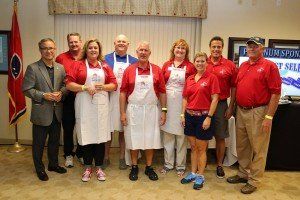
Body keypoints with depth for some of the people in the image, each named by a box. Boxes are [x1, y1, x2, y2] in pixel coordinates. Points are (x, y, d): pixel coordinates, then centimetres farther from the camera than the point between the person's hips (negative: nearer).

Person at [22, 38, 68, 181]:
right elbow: (26, 89, -10)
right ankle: (39, 168, 28)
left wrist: (61, 93, -11)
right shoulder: (32, 68, -8)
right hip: (41, 112, -4)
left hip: (57, 112, 5)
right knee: (39, 143, 10)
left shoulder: (60, 68, 6)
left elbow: (65, 85, 9)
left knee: (55, 140, 18)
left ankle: (53, 164, 37)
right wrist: (44, 95, -19)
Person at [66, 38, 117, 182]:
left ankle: (99, 168, 20)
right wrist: (84, 88, -15)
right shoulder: (79, 65, 4)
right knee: (86, 136, 3)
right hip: (84, 106, -2)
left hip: (101, 105, 2)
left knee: (100, 136, 5)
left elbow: (114, 85, 9)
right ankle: (87, 168, 20)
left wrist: (103, 87, -9)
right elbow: (69, 84, -3)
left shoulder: (105, 66, 11)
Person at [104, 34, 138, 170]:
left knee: (123, 129, 9)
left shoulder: (134, 61, 10)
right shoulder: (106, 59, 5)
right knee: (108, 129, 4)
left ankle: (122, 157, 23)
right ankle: (106, 157, 20)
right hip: (111, 99, -1)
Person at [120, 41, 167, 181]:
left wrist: (164, 110, 0)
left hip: (151, 110, 1)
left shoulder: (157, 70, 2)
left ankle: (149, 167, 26)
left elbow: (162, 92, 4)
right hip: (133, 110, 0)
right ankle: (134, 167, 25)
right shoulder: (129, 70, 0)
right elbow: (123, 92, 0)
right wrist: (122, 112, -4)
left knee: (151, 139, 9)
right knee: (134, 139, 9)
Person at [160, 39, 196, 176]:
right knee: (167, 133, 9)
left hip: (183, 103, -2)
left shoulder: (190, 67, 0)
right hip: (167, 103, 3)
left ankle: (180, 165, 22)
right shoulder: (166, 65, 8)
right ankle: (168, 163, 24)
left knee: (181, 134, 5)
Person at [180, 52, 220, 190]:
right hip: (190, 116, 5)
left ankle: (200, 176, 21)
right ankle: (193, 173, 28)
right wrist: (183, 115, 5)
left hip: (203, 116, -5)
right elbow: (185, 98, 12)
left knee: (201, 148, 6)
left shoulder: (212, 78, -6)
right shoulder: (189, 79, 9)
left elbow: (215, 99, -10)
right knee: (193, 147, 14)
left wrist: (209, 117, -14)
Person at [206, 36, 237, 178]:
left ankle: (219, 165, 24)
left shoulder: (230, 65, -1)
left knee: (220, 137, 8)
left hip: (221, 104, -1)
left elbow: (234, 87, 2)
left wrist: (230, 107, -2)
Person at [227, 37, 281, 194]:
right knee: (241, 146, 17)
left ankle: (254, 181, 19)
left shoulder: (269, 66, -7)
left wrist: (269, 117, -16)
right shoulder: (243, 66, 12)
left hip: (258, 112, -7)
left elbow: (276, 93, -12)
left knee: (258, 149, 5)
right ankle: (243, 174, 34)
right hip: (241, 111, 7)